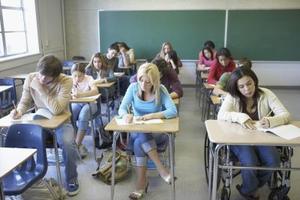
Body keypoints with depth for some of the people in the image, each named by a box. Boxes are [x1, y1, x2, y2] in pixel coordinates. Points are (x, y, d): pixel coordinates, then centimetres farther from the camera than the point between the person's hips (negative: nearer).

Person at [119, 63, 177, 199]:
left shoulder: (161, 90, -12)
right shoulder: (133, 87, -6)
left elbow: (173, 111, -22)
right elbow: (121, 108, -10)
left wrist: (151, 116, -32)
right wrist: (126, 114, -34)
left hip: (157, 131, -2)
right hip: (137, 131, 2)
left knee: (140, 141, -32)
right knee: (140, 139, -33)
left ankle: (142, 181, -18)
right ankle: (161, 168, -19)